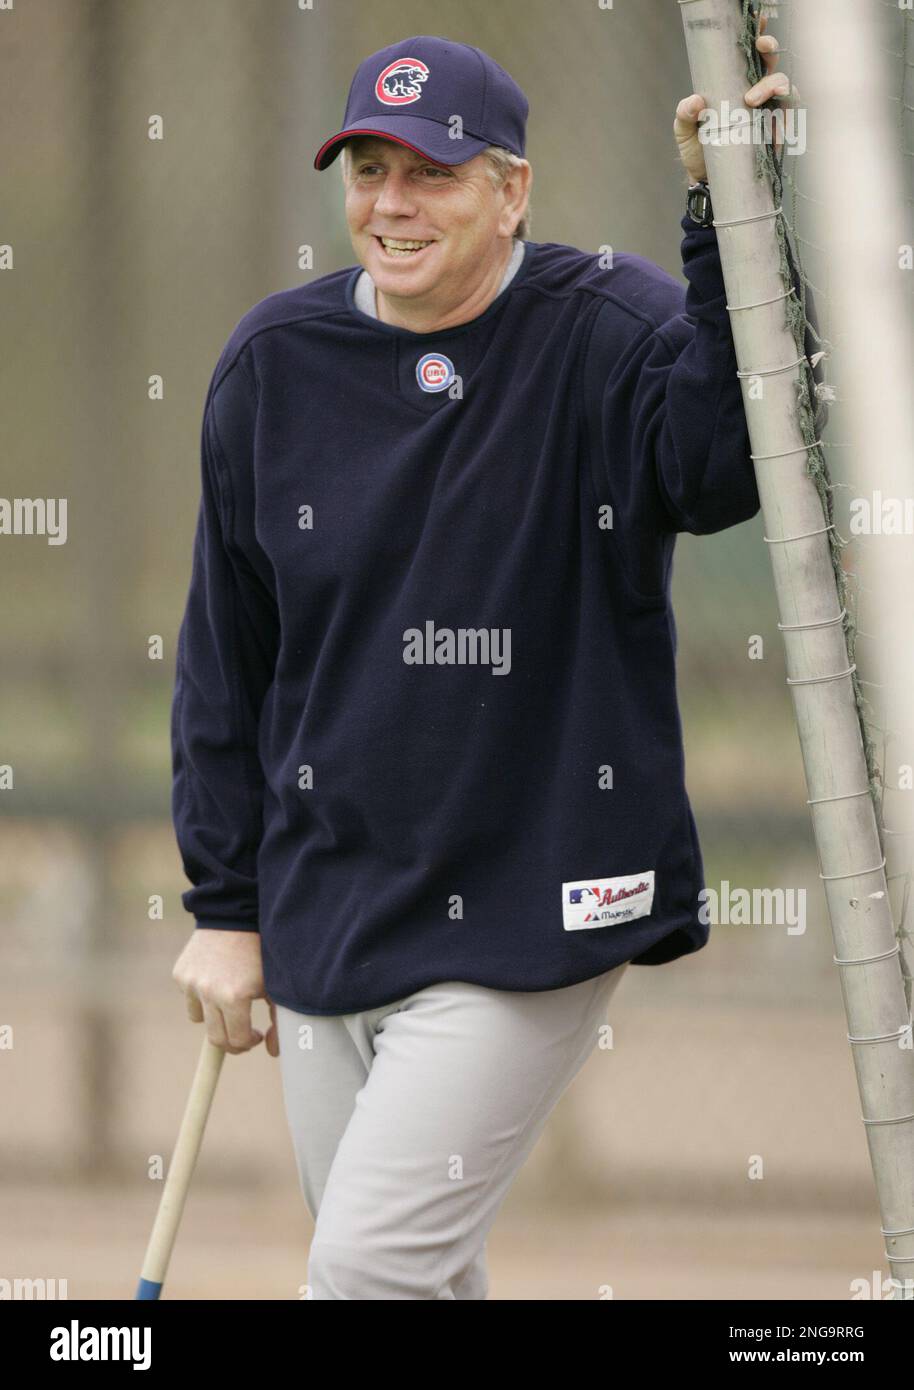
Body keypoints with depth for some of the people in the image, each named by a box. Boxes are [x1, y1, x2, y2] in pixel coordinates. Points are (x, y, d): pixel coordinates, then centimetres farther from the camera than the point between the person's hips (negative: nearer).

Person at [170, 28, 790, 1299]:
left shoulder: (604, 335, -8)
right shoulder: (273, 366, 4)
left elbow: (724, 463, -31)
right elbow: (226, 658, 11)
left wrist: (728, 222, -41)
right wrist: (227, 906, 11)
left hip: (530, 917, -5)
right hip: (327, 907, 5)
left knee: (374, 1264, -14)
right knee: (420, 1282, 12)